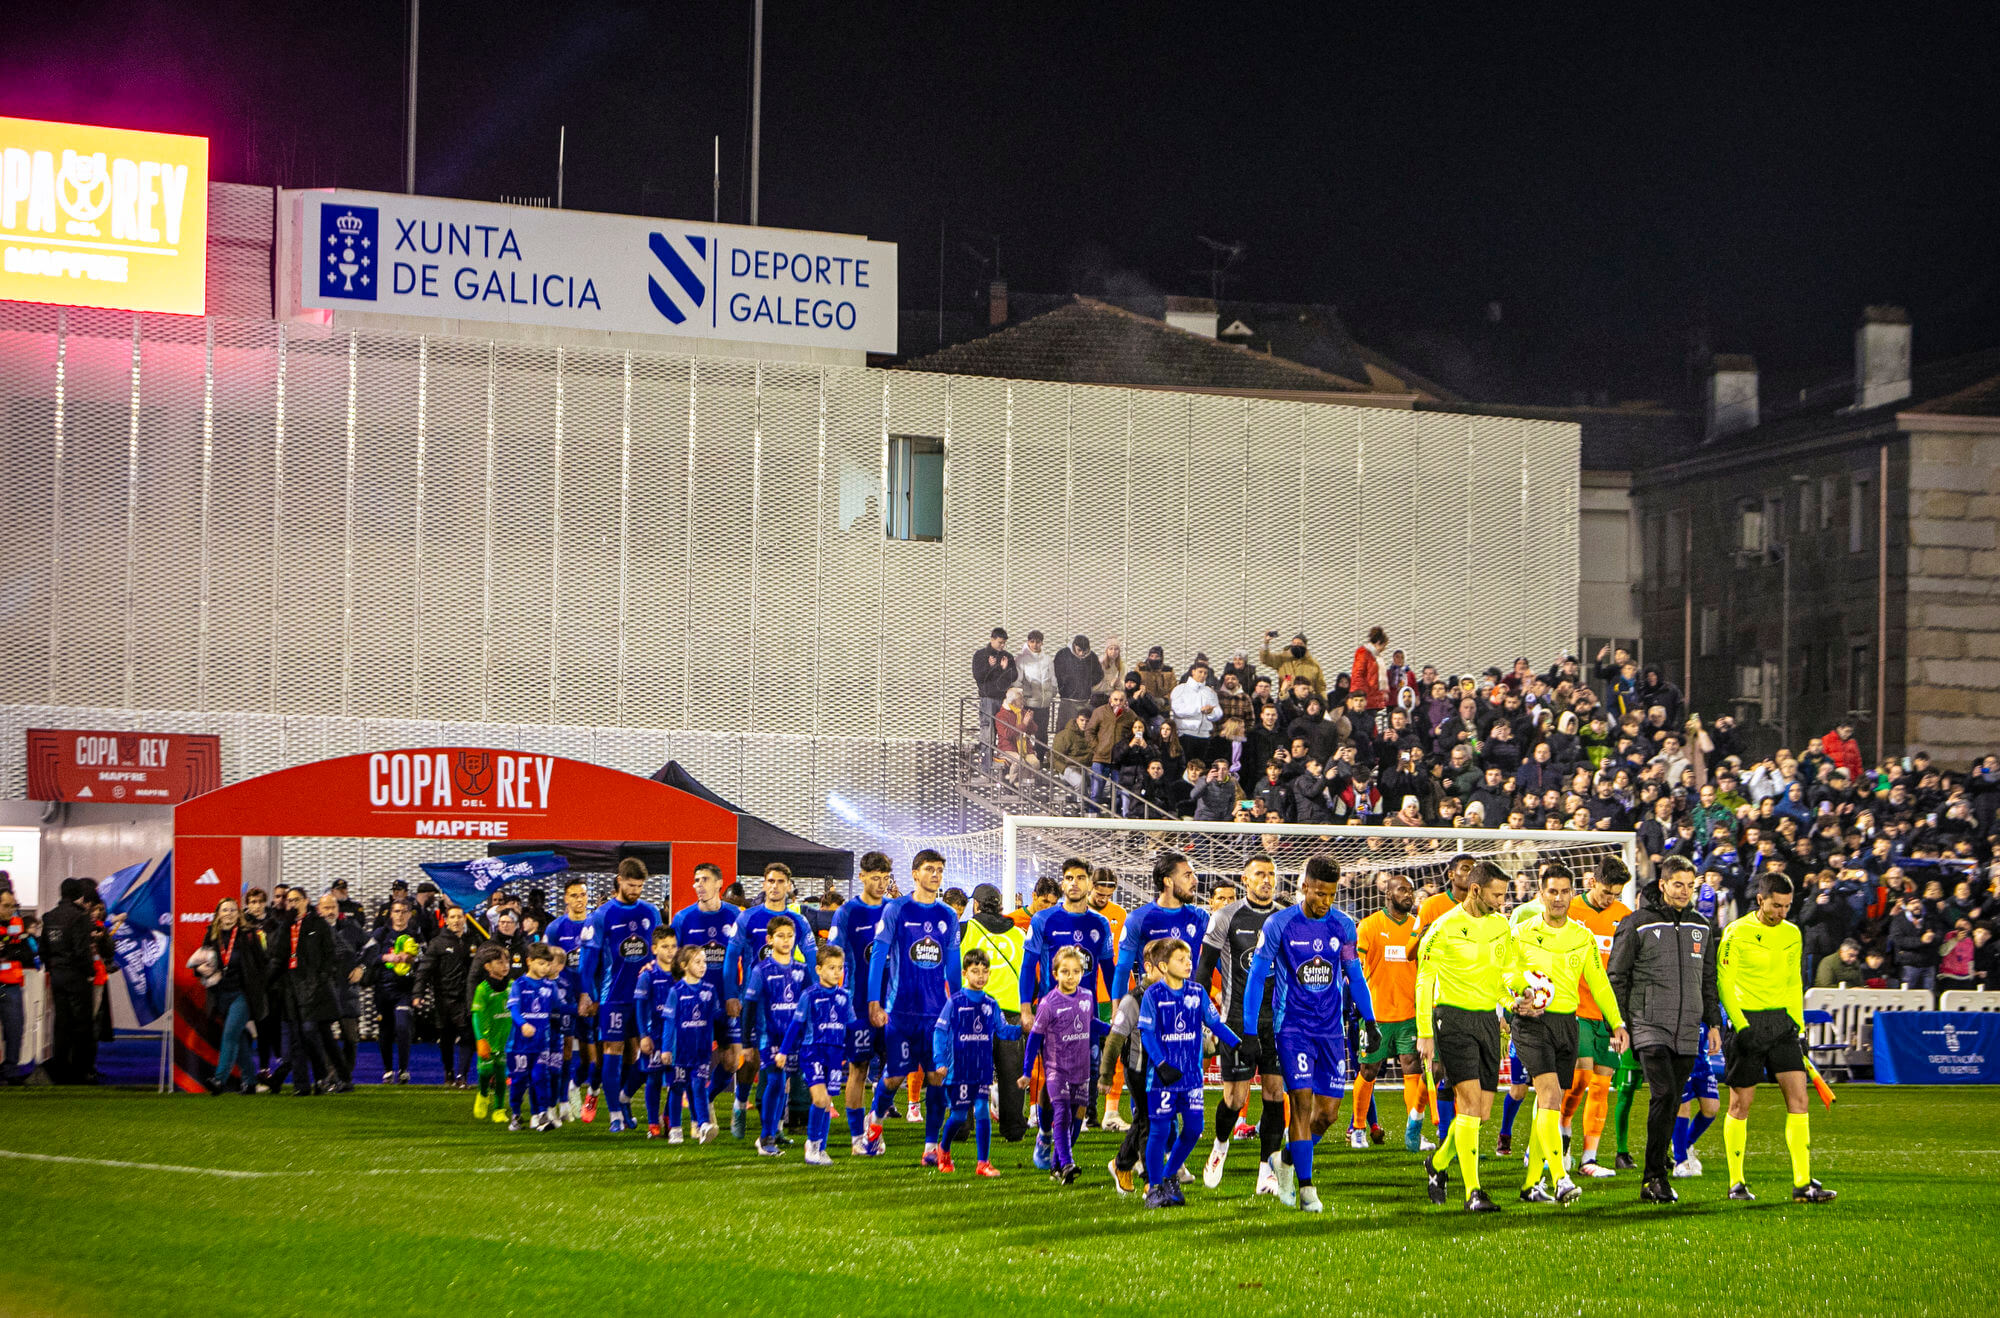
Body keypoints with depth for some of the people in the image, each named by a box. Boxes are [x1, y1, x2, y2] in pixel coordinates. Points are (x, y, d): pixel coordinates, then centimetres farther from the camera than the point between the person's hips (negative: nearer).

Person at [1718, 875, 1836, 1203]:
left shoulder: (1791, 934, 10)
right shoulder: (1737, 932, -7)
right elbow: (1723, 983, -8)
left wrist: (1799, 1025, 14)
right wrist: (1741, 1026, -16)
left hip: (1782, 1020, 5)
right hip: (1747, 1020, -5)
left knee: (1799, 1099, -5)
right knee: (1740, 1103, 1)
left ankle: (1803, 1183, -6)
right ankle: (1736, 1183, 13)